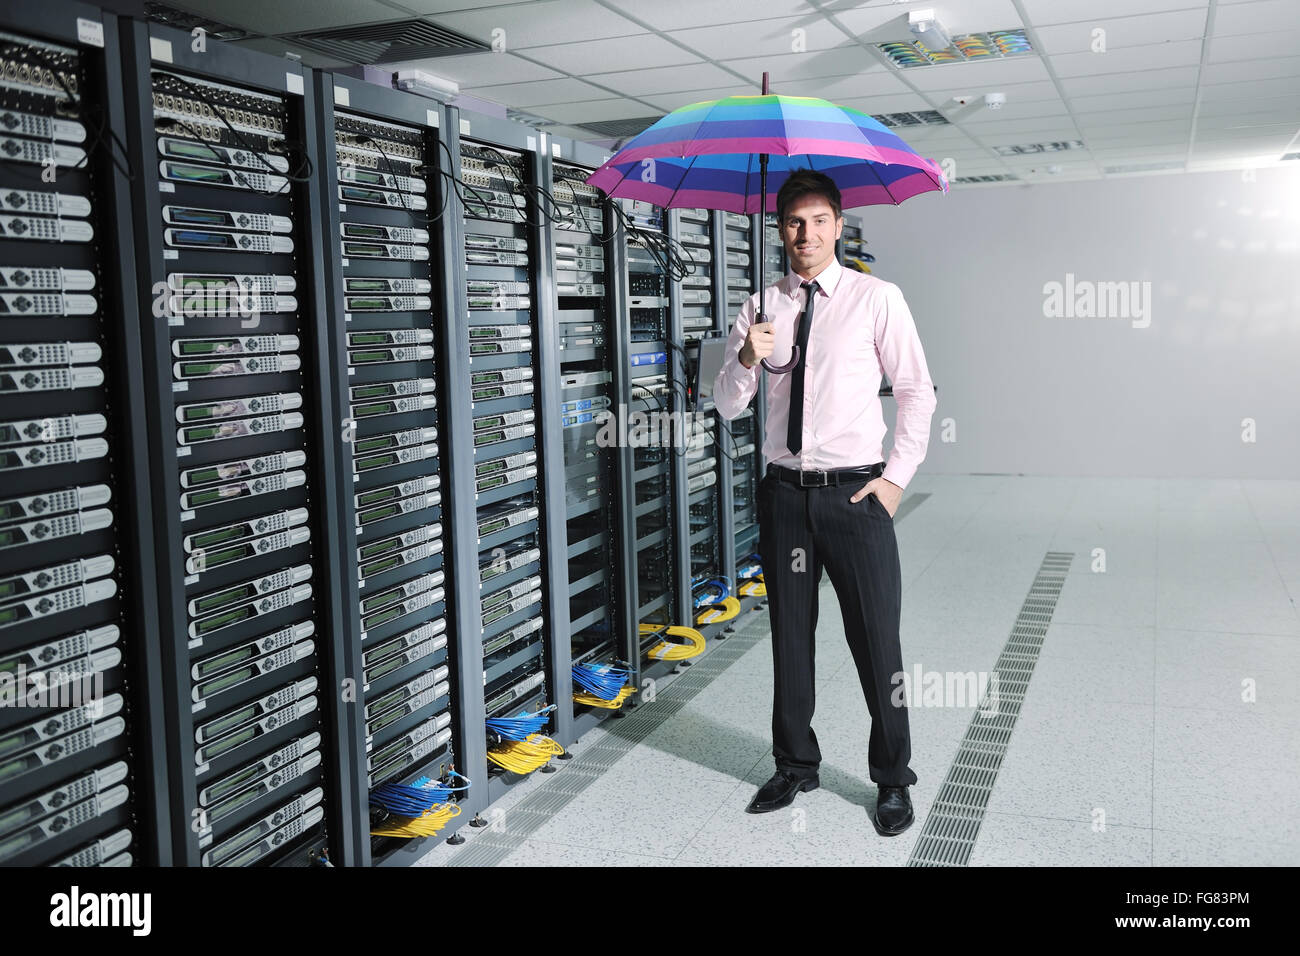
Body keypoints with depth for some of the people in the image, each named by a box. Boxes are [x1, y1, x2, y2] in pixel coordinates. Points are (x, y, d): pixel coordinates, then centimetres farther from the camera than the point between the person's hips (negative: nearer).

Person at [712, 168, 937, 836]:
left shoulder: (877, 298, -1)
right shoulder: (761, 307, 7)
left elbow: (917, 392, 1)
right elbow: (727, 406, 5)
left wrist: (896, 477, -6)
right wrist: (746, 359, -15)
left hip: (856, 493, -3)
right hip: (785, 492, 3)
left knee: (877, 642, 2)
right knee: (790, 636, 14)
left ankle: (892, 781, 21)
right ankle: (795, 766, 32)